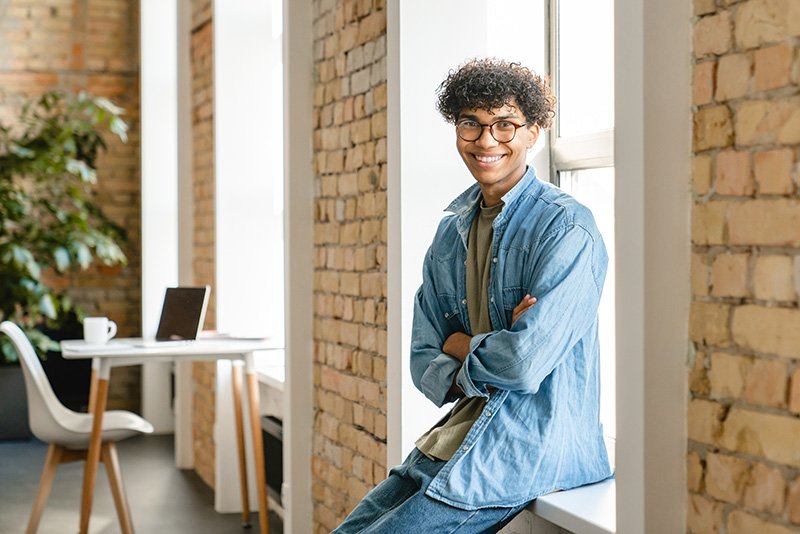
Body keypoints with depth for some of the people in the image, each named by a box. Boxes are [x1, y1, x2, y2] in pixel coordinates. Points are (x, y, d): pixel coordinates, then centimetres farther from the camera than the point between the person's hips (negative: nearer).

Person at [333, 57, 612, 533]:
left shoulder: (567, 227, -12)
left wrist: (461, 346, -2)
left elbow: (526, 361, -22)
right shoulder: (452, 231, 12)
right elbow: (424, 362, 8)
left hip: (536, 449, -7)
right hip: (461, 436, 7)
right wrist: (485, 364, -14)